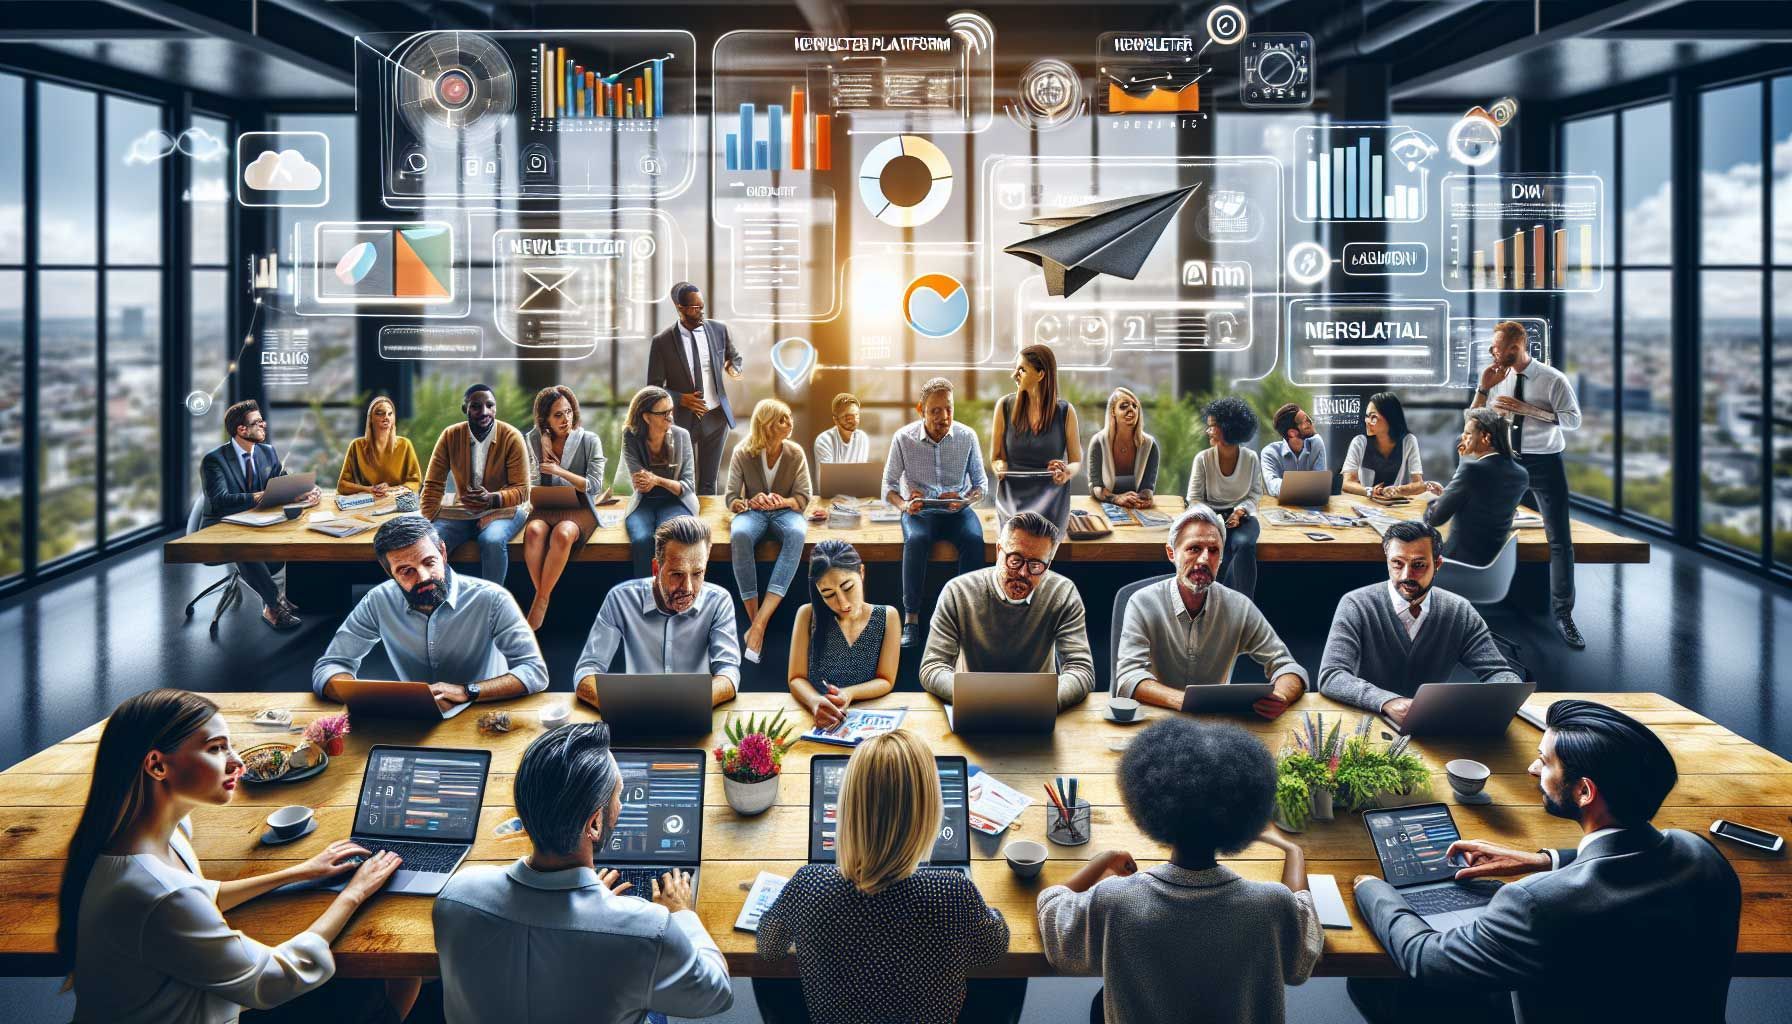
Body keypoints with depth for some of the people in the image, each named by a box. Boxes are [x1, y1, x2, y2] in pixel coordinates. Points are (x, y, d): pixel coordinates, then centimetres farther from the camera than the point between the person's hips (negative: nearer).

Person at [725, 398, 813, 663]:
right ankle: (753, 620, -34)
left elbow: (804, 498, 0)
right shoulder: (742, 453, -3)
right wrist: (749, 503, -23)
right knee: (740, 535, -39)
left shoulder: (795, 453, -1)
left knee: (797, 533, -38)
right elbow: (731, 497, 0)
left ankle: (760, 622, -45)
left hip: (785, 511, 1)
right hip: (753, 511, 0)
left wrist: (782, 501, -21)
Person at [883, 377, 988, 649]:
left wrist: (964, 500, -16)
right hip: (919, 511, -1)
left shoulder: (967, 436, -1)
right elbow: (889, 485, 2)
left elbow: (980, 483, 6)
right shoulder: (903, 438, -4)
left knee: (974, 539, -32)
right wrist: (904, 505, -20)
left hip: (957, 511, 1)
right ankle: (911, 619, -29)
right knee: (916, 540, -35)